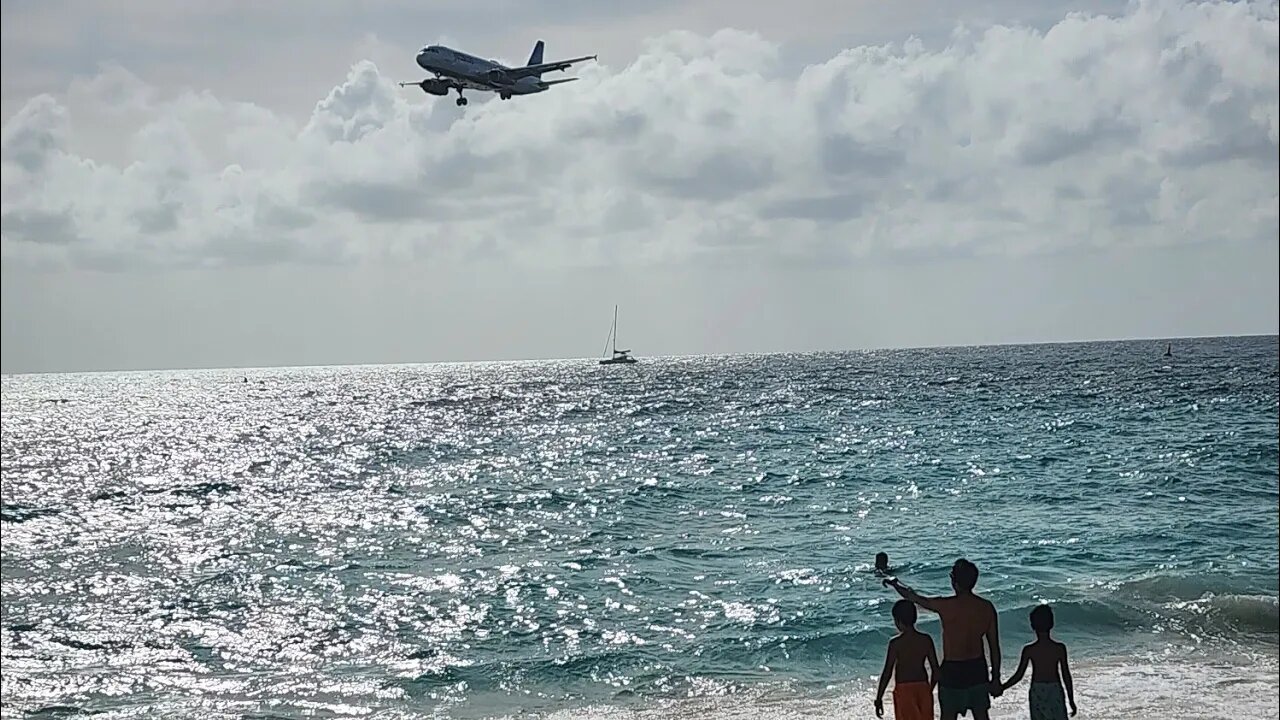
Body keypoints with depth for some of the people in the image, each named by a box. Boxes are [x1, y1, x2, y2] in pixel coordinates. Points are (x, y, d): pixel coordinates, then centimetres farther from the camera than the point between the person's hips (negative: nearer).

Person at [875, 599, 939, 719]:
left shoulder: (896, 643, -13)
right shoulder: (926, 639, -2)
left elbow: (887, 673, -13)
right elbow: (935, 670, 2)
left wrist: (878, 699, -6)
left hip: (904, 690, -4)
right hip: (923, 688, 4)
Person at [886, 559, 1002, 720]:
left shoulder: (947, 606, -18)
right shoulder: (987, 607, -5)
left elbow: (913, 597, -3)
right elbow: (994, 646, 1)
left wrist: (895, 584, 16)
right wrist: (995, 678, 11)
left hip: (952, 670, -4)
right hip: (978, 669, 4)